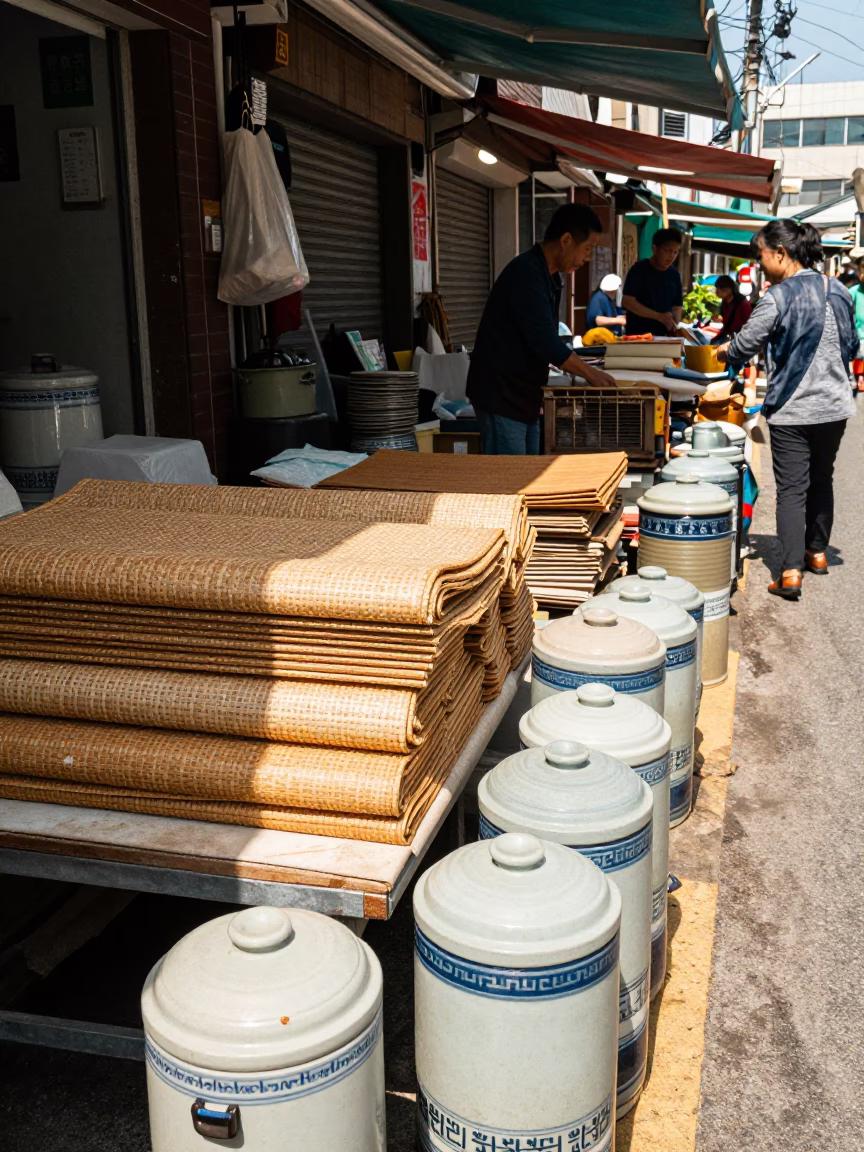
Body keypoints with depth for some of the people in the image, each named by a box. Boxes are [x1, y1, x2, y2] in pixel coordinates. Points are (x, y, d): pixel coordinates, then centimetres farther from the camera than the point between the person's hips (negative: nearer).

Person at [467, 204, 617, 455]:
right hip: (501, 395, -10)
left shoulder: (550, 276, 11)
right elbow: (546, 343, -24)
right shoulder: (526, 274, -20)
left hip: (524, 395, 10)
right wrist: (590, 373, -15)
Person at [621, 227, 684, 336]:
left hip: (663, 336, 5)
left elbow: (677, 307, 11)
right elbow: (627, 301, -15)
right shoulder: (639, 269, -7)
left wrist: (675, 328, -11)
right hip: (638, 335, -5)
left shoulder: (675, 275, 8)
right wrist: (659, 316, -21)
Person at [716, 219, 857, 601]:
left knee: (792, 489, -3)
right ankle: (817, 551, 34)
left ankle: (790, 573, -8)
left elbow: (744, 346, -11)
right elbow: (851, 345, 15)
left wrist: (724, 351, 10)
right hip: (834, 406, 6)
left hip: (791, 411, -6)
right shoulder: (838, 292, 4)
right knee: (821, 479, 21)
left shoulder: (778, 298, -16)